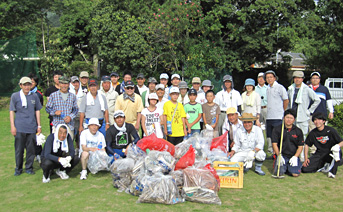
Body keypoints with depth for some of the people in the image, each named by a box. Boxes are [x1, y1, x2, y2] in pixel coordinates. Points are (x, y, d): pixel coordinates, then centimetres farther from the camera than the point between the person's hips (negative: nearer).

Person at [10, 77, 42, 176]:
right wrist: (12, 126, -3)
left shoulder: (34, 96, 7)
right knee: (19, 149, 4)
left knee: (31, 148, 5)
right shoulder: (15, 96, 2)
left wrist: (39, 125, 11)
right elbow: (12, 111, 3)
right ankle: (18, 169, 19)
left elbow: (37, 111, 14)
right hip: (19, 128, -1)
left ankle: (29, 168, 19)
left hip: (32, 127, 2)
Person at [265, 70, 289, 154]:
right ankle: (271, 151, 19)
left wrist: (282, 111, 5)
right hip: (269, 117, 7)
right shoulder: (268, 89, 15)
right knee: (269, 137, 10)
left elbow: (286, 100, -1)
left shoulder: (280, 87, -5)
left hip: (278, 117, -7)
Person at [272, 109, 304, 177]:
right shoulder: (277, 129, 3)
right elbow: (274, 144, 0)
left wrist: (295, 157, -8)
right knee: (278, 173, -20)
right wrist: (279, 156, -12)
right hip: (281, 156, -1)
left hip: (293, 156, 1)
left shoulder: (298, 131, 7)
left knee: (295, 174, -19)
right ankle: (284, 166, 15)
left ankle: (289, 167, 15)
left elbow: (300, 146, 6)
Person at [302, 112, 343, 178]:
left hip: (330, 153, -3)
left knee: (337, 150, -39)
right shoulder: (312, 133, 1)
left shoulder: (330, 130, -9)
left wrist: (337, 146, -31)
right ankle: (323, 167, 12)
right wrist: (306, 158, 2)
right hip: (319, 154, 3)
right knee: (304, 169, -15)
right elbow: (307, 145, 12)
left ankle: (332, 171, -16)